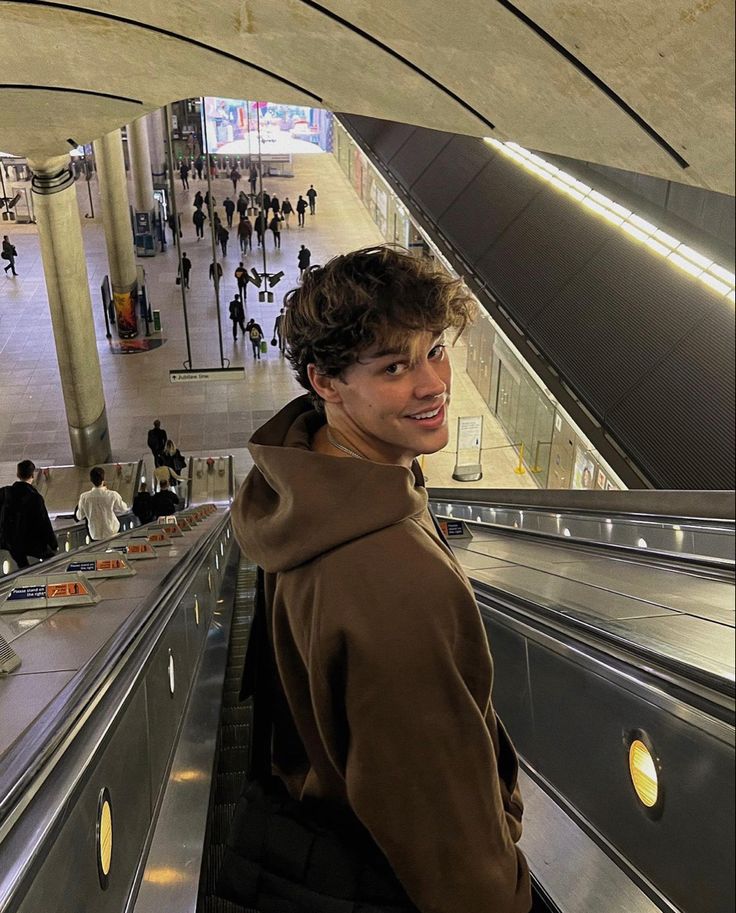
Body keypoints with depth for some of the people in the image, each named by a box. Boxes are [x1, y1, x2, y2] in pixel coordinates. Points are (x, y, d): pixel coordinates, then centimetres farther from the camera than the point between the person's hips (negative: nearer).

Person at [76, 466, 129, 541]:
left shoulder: (84, 497, -20)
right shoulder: (113, 495, -25)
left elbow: (80, 516, -3)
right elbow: (124, 509, -6)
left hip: (95, 535, 2)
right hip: (111, 533, -2)